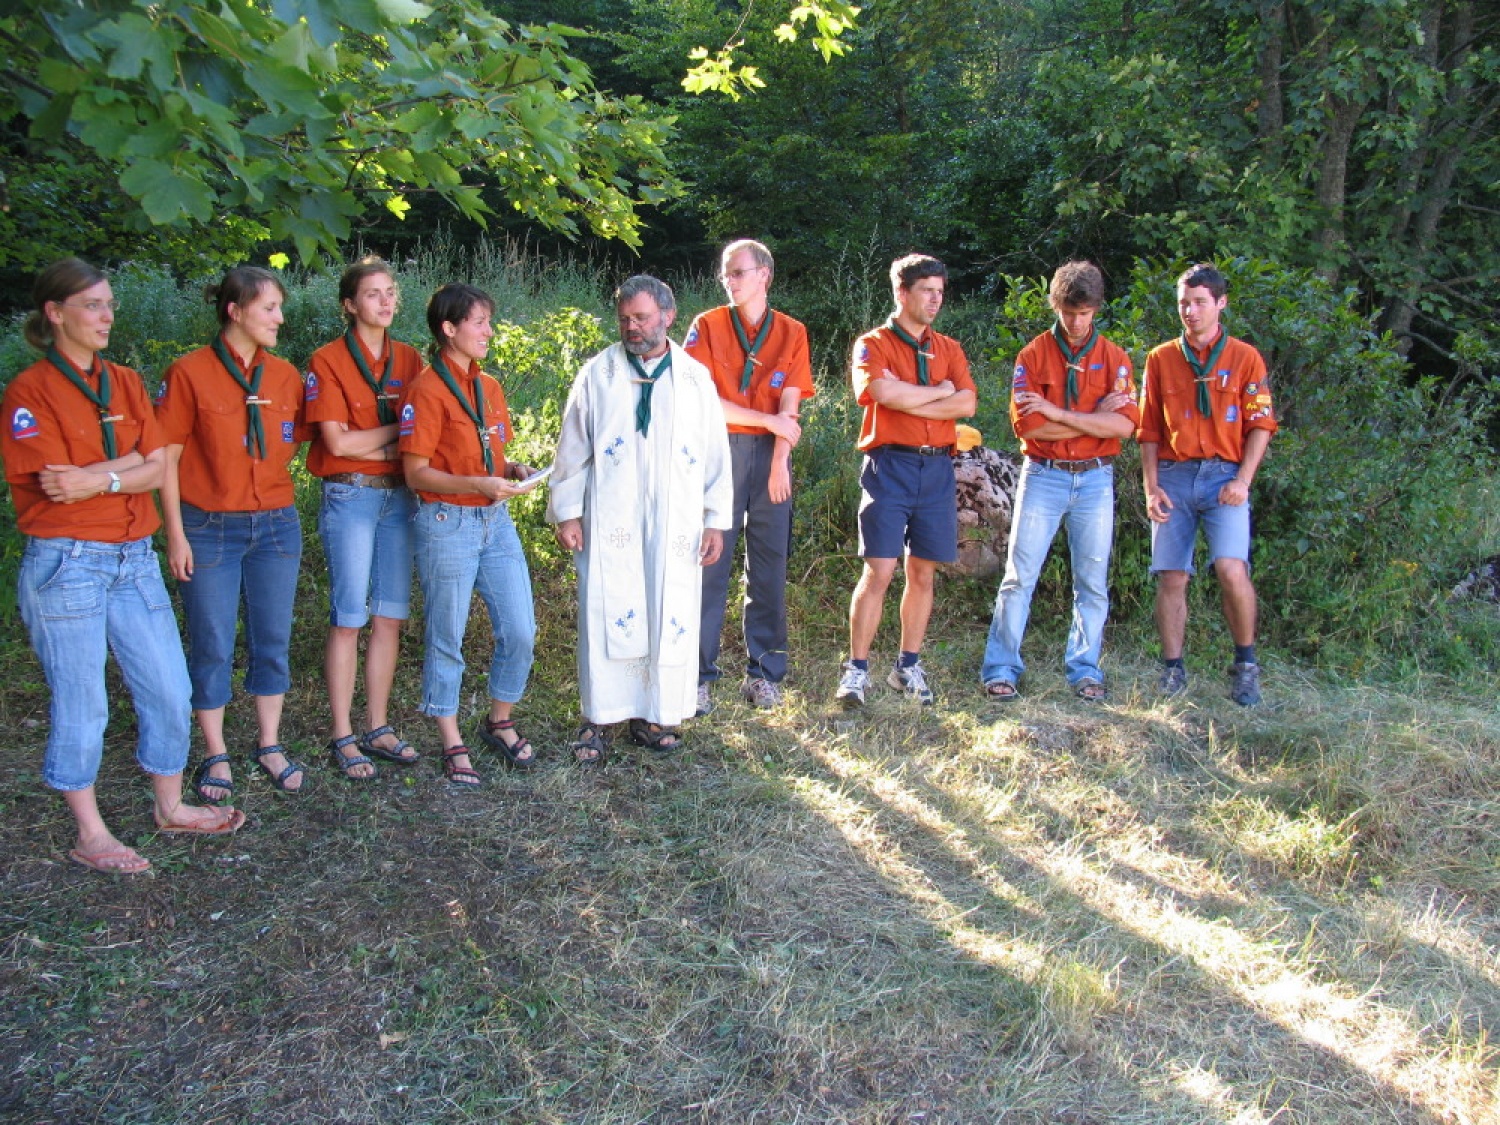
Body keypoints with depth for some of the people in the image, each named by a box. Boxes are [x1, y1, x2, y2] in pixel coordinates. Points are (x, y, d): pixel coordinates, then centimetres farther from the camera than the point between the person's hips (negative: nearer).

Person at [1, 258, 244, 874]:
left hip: (134, 560, 6)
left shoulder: (126, 383, 10)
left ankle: (170, 807, 29)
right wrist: (130, 460, -8)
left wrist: (99, 479, -14)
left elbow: (156, 471, 1)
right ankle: (90, 835, 19)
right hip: (66, 564, -6)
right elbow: (57, 485, -15)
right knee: (81, 706, 4)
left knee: (169, 690, 11)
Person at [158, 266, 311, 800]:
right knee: (212, 647, 5)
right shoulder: (189, 373, -8)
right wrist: (176, 534, -10)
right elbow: (166, 458, -7)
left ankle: (270, 745, 25)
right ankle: (215, 756, 19)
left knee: (272, 641, 11)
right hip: (210, 529, -4)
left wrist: (279, 501, 4)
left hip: (276, 526, 4)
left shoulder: (286, 375, 5)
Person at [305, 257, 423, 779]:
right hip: (350, 496, -5)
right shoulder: (328, 361, -4)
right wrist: (397, 431, -5)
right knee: (348, 618, -2)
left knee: (390, 617, 7)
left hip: (400, 496, 5)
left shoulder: (409, 359, 9)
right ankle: (343, 736, 7)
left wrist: (373, 445, -8)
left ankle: (378, 728, 17)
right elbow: (337, 442, -11)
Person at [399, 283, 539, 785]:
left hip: (496, 522, 7)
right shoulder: (427, 389, -10)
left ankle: (499, 722, 26)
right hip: (447, 524, -7)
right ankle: (452, 745, 18)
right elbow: (416, 473, -13)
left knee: (520, 630, 5)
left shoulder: (490, 387, 12)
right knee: (447, 639, 5)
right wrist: (479, 484, -23)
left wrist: (512, 471, 1)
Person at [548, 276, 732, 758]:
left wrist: (716, 520, 5)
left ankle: (655, 716, 16)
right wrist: (567, 513, 0)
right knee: (606, 616, -2)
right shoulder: (597, 375, 5)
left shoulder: (695, 378, 8)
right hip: (610, 523, -1)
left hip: (676, 527, 1)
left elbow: (716, 454, 9)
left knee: (672, 618, 3)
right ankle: (597, 718, 10)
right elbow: (572, 447, 6)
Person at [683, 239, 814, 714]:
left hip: (769, 455, 2)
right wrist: (767, 421, -8)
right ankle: (699, 674, 3)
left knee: (770, 566, 5)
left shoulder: (792, 333, 9)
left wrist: (780, 461, -11)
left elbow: (789, 405, 1)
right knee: (710, 563, -3)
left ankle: (764, 673, 13)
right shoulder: (707, 327, 4)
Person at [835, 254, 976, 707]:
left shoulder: (949, 349, 15)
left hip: (937, 468, 4)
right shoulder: (873, 344, 3)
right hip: (890, 465, -4)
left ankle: (908, 666, 17)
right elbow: (883, 391, -18)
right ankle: (857, 669, -2)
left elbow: (966, 403, -1)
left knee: (923, 572, 7)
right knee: (878, 571, -8)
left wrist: (908, 402, -10)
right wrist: (939, 391, -5)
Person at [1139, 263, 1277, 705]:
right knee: (1171, 577, 1)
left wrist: (1243, 481, -8)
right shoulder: (1160, 359, 11)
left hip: (1224, 475, -2)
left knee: (1231, 568, -18)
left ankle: (1246, 664, 0)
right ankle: (1173, 670, 11)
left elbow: (1260, 425, 4)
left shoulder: (1245, 358, 6)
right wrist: (1151, 487, 2)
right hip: (1173, 476, 2)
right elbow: (1149, 430, 11)